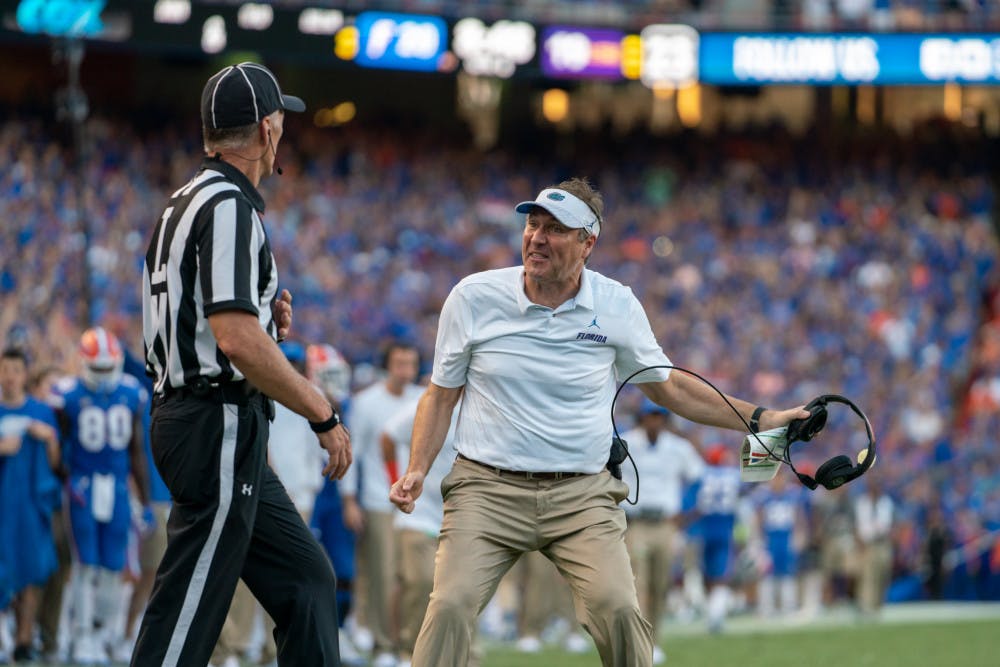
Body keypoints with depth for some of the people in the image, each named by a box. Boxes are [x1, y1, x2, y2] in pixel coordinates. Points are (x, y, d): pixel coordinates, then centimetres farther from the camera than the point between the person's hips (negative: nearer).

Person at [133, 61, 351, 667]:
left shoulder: (185, 203, 18)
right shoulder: (229, 206, -14)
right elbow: (237, 340, -24)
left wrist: (265, 316, 12)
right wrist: (323, 413, -18)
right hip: (221, 424, -11)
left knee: (306, 581, 13)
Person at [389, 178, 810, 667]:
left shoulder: (618, 306, 2)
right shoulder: (472, 297, -1)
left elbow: (667, 388, 16)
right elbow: (442, 394, 9)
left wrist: (760, 419, 12)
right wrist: (418, 469, -4)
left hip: (583, 494, 1)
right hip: (487, 488, -1)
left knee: (617, 608, -21)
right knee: (450, 606, -22)